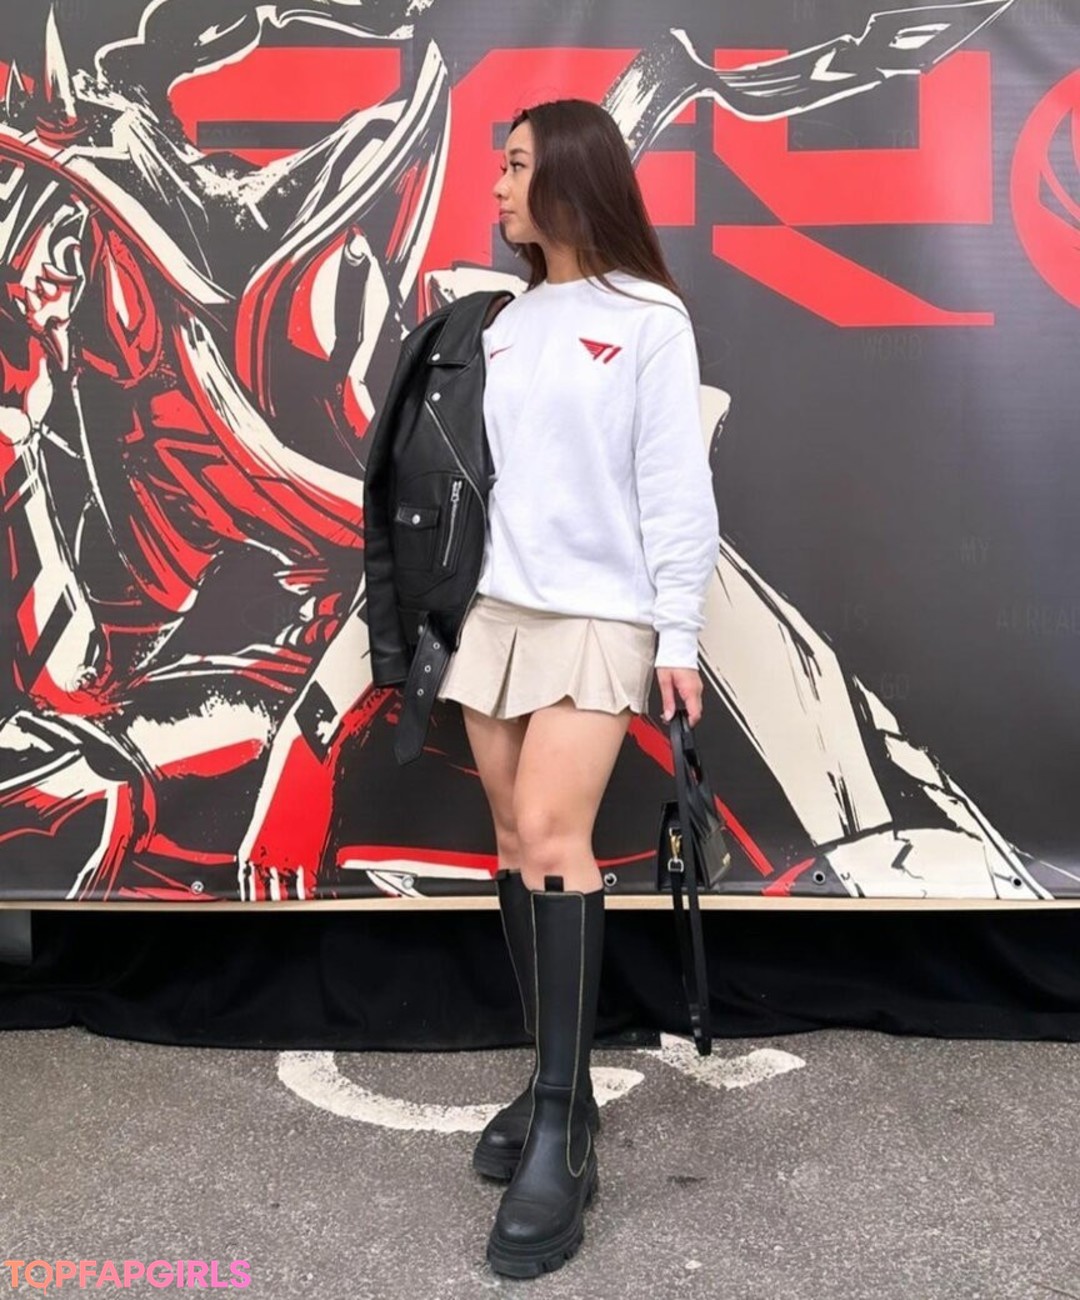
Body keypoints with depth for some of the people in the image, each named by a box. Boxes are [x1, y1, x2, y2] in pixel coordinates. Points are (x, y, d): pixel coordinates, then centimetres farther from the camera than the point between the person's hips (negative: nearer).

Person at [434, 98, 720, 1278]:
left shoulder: (647, 318, -4)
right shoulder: (507, 323, 15)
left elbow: (675, 485, -7)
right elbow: (484, 473, 13)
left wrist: (678, 636, -10)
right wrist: (448, 601, 12)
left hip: (598, 615, -6)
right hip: (496, 609, 6)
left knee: (553, 838, -17)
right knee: (515, 847, 5)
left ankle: (561, 1141, -9)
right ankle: (556, 1089, 16)